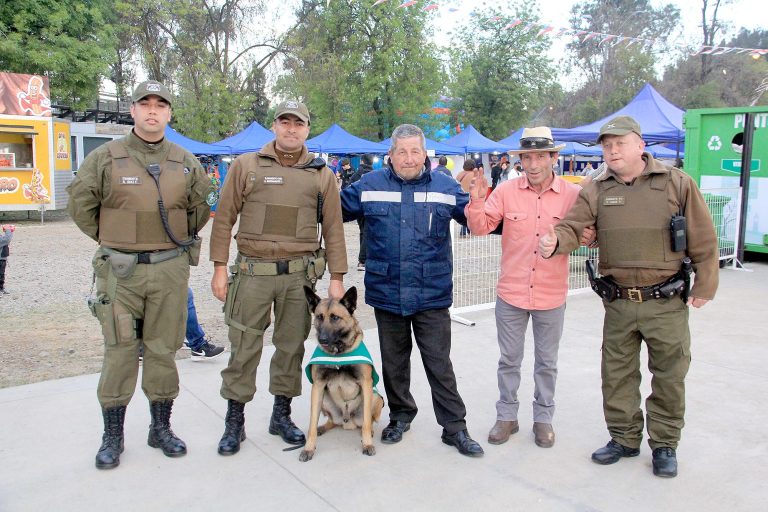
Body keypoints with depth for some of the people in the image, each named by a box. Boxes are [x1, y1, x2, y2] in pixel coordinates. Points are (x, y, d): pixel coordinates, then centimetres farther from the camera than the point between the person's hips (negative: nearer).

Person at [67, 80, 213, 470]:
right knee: (119, 352, 3)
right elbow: (79, 203, 5)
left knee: (163, 349, 9)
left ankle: (161, 427, 23)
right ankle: (112, 436, 17)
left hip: (171, 269, 2)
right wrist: (110, 240, 6)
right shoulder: (105, 157, -1)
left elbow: (202, 206, 17)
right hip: (120, 270, -1)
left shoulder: (186, 162, 6)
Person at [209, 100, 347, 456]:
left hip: (300, 274, 2)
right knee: (244, 348, 4)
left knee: (291, 346, 11)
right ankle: (234, 420, 19)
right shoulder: (246, 166, 4)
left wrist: (336, 277, 3)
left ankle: (282, 414, 27)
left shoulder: (322, 175, 8)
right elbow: (224, 219, 3)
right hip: (252, 272, -1)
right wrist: (220, 267, -2)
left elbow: (333, 228, 7)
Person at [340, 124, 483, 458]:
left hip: (432, 295, -1)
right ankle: (401, 415, 37)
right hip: (386, 293, 2)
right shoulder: (370, 186, 3)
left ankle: (454, 427, 19)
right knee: (393, 362, 17)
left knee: (439, 364, 5)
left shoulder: (445, 187, 1)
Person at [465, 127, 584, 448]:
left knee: (547, 362, 16)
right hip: (511, 293, 0)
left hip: (551, 296, 0)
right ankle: (506, 416, 31)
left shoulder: (573, 194, -5)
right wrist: (476, 203, -21)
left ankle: (543, 418, 33)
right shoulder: (506, 191, -5)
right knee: (509, 360, 14)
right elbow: (481, 228, -4)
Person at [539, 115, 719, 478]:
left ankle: (664, 444, 30)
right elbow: (573, 226, -10)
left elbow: (703, 241, -1)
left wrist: (704, 288, 0)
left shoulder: (677, 184, -4)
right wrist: (555, 242, -32)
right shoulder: (597, 191, 2)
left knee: (669, 375, 11)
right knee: (616, 374, 13)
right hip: (618, 303, 2)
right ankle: (624, 438, 32)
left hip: (667, 302, -2)